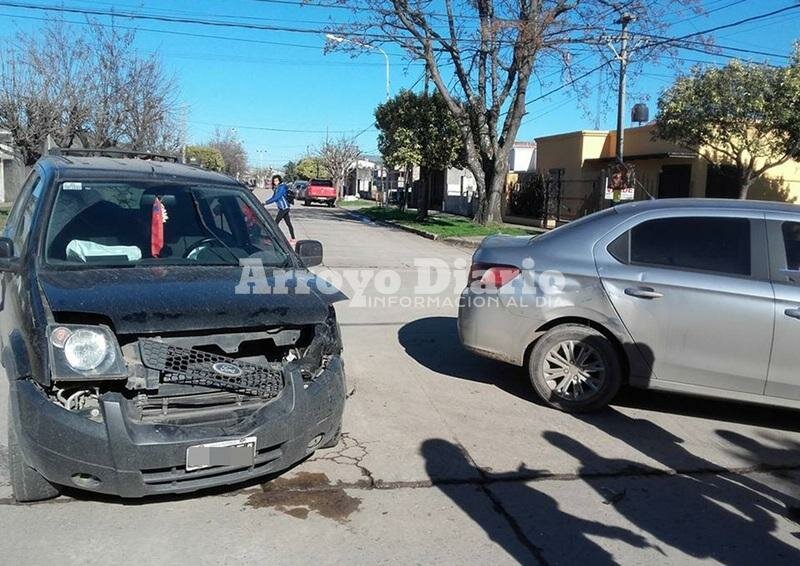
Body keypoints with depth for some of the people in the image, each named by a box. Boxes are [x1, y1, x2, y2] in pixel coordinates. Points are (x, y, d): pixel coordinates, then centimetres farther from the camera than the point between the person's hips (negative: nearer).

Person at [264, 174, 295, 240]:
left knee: (276, 222, -9)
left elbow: (276, 198, -21)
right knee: (288, 223, 11)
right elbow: (273, 197, 16)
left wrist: (266, 203, -20)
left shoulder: (282, 187, -14)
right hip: (281, 208, 9)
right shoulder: (276, 188, 13)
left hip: (284, 207, -9)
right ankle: (293, 238, 15)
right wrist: (265, 202, 3)